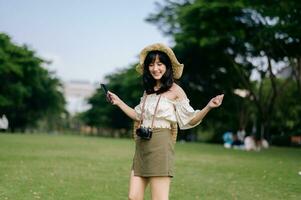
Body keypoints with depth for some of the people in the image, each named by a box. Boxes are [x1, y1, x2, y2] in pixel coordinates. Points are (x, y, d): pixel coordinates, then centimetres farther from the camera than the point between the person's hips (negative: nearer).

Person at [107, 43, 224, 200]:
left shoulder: (175, 90, -2)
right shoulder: (148, 90, 16)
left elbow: (189, 120, -3)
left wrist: (208, 107, -19)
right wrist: (118, 102, 26)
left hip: (160, 144, -6)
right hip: (142, 145, 7)